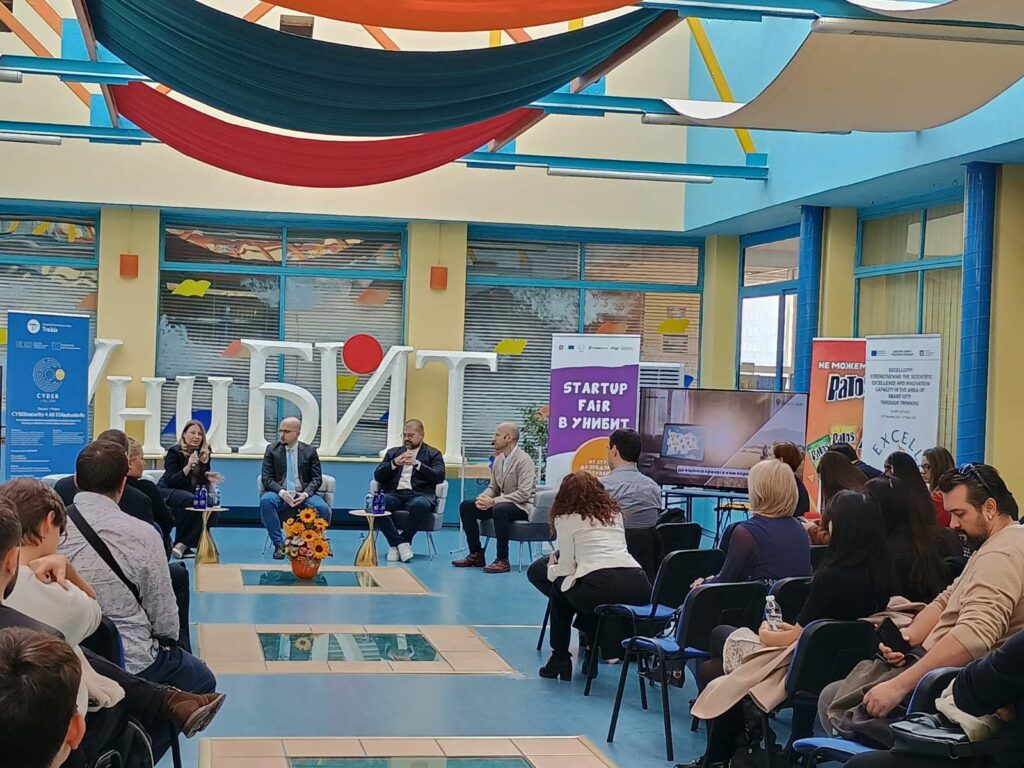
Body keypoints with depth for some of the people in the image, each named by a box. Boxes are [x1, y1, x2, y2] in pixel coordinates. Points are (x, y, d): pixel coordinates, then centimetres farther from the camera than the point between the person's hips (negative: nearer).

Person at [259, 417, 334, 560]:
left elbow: (317, 478, 5)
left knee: (323, 509, -31)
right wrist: (281, 492, -18)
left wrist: (305, 494, -15)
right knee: (265, 501, -35)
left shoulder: (310, 451, 9)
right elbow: (266, 477, 2)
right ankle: (279, 544, -23)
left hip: (303, 494, 0)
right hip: (280, 494, 0)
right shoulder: (272, 450, 9)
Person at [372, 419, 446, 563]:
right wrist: (394, 463, -4)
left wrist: (417, 464, -12)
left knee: (420, 505, -40)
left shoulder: (433, 454, 17)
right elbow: (378, 476, 14)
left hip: (419, 495, -2)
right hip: (395, 494, 2)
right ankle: (400, 542, -27)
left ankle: (396, 545, -23)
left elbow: (439, 476, -1)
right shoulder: (393, 452, 25)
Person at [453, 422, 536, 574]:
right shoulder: (499, 459, 7)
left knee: (499, 509, -39)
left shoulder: (524, 460, -17)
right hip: (502, 503, 8)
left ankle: (502, 560, -27)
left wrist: (493, 501, -27)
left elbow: (523, 494, -25)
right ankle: (476, 555, 1)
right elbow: (493, 487, 15)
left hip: (522, 506, -8)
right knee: (466, 506, -4)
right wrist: (483, 498, -10)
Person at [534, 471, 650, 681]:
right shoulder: (614, 513, 27)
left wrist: (551, 569, 32)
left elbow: (567, 567, 8)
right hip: (638, 589, 5)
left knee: (558, 588, 28)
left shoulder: (566, 518, 12)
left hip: (599, 588, -5)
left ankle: (559, 661, 28)